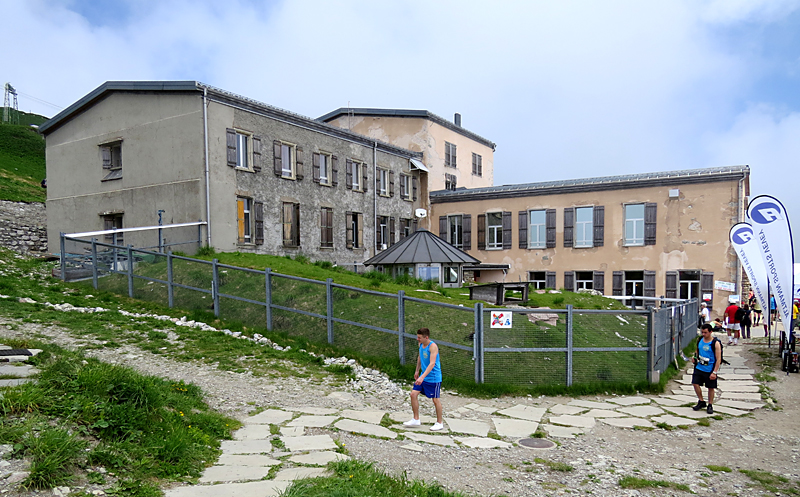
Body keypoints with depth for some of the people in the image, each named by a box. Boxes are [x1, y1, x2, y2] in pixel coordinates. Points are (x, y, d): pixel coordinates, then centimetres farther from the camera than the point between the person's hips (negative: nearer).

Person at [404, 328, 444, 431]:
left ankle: (439, 423, 19)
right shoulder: (421, 344, 2)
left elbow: (432, 364, -30)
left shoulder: (433, 346, -22)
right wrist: (417, 371, 24)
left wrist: (422, 377, -37)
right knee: (413, 394, 2)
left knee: (435, 399, 3)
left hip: (433, 377, -8)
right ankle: (416, 419, 15)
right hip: (423, 376, 8)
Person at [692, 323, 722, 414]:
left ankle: (710, 405, 23)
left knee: (711, 387, 6)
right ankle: (701, 402, 17)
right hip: (699, 368, 5)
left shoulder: (715, 343, -13)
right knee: (695, 383, -2)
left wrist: (714, 372, -17)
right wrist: (695, 357, 3)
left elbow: (718, 359, -13)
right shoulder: (699, 340, 3)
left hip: (710, 370, -4)